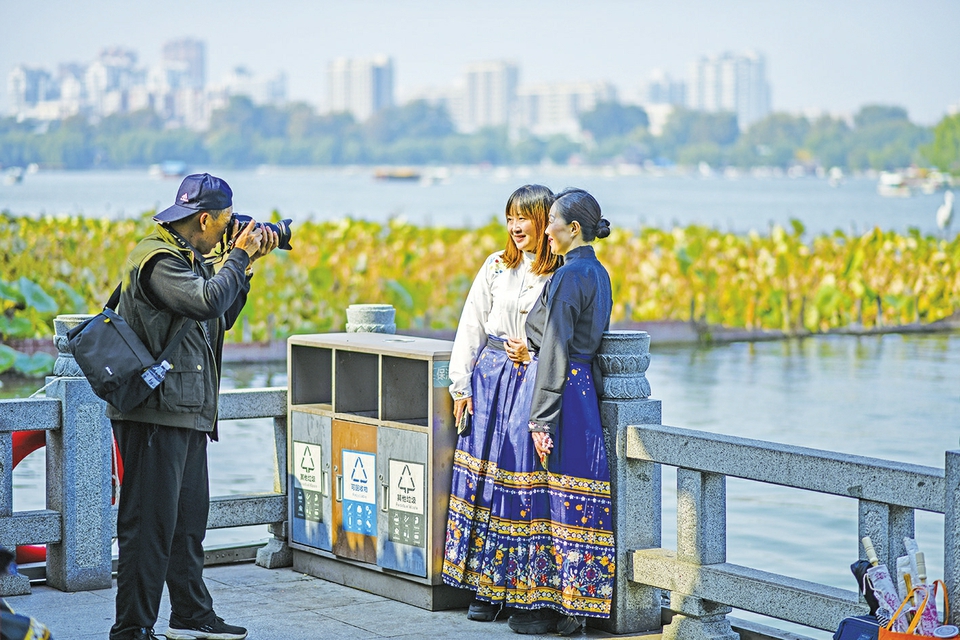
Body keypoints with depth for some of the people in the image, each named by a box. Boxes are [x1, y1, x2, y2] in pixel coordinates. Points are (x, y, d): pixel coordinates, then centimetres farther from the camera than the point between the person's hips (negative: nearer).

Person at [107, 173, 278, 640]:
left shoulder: (189, 259, 18)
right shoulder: (156, 259, -14)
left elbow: (221, 318, 24)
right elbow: (207, 301, -27)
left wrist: (246, 263, 14)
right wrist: (239, 256, -12)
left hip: (188, 413, 10)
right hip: (155, 413, -10)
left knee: (190, 517, 16)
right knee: (150, 522, -9)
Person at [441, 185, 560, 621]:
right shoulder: (497, 266, 8)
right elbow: (471, 327, 10)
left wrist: (535, 350, -11)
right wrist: (461, 384, 6)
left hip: (537, 382, -3)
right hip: (491, 375, 3)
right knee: (483, 472, 2)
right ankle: (485, 587, 8)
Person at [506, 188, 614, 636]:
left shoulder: (568, 276, -15)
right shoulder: (597, 273, 14)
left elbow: (556, 351, -18)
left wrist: (541, 418, -17)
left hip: (560, 391, -9)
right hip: (583, 387, 9)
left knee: (552, 496, -3)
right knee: (574, 499, 10)